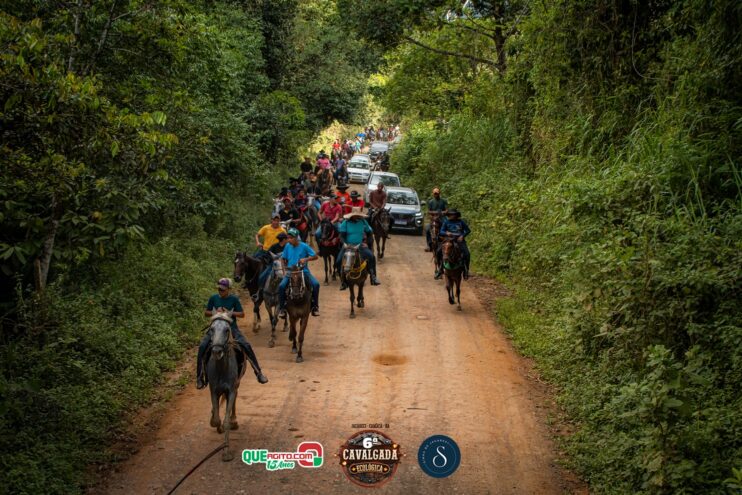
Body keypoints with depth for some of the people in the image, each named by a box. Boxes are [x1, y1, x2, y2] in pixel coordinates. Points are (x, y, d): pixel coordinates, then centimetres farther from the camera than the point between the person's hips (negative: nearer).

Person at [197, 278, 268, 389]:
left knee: (246, 346, -19)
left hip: (231, 327, -1)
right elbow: (206, 312, 10)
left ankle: (258, 373, -5)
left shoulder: (234, 299, -2)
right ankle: (200, 377, -6)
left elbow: (242, 314, -1)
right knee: (202, 347, -20)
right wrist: (215, 312, -10)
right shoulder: (213, 298, 2)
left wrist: (230, 313, -16)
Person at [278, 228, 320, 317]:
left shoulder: (304, 246, -6)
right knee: (281, 286, -25)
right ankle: (281, 307, -8)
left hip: (304, 271, -2)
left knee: (316, 284, -24)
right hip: (290, 272, 2)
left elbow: (315, 256, -5)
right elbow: (284, 259, 16)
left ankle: (315, 306, -5)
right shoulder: (287, 246, 3)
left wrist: (305, 259, -20)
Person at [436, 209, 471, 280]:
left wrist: (462, 236, -9)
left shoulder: (461, 222, 4)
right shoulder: (446, 222, 6)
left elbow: (468, 230, 8)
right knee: (438, 252, -16)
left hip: (459, 240, -1)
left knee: (467, 254, -21)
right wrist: (446, 233, -21)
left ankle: (466, 270, -5)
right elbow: (441, 232, 1)